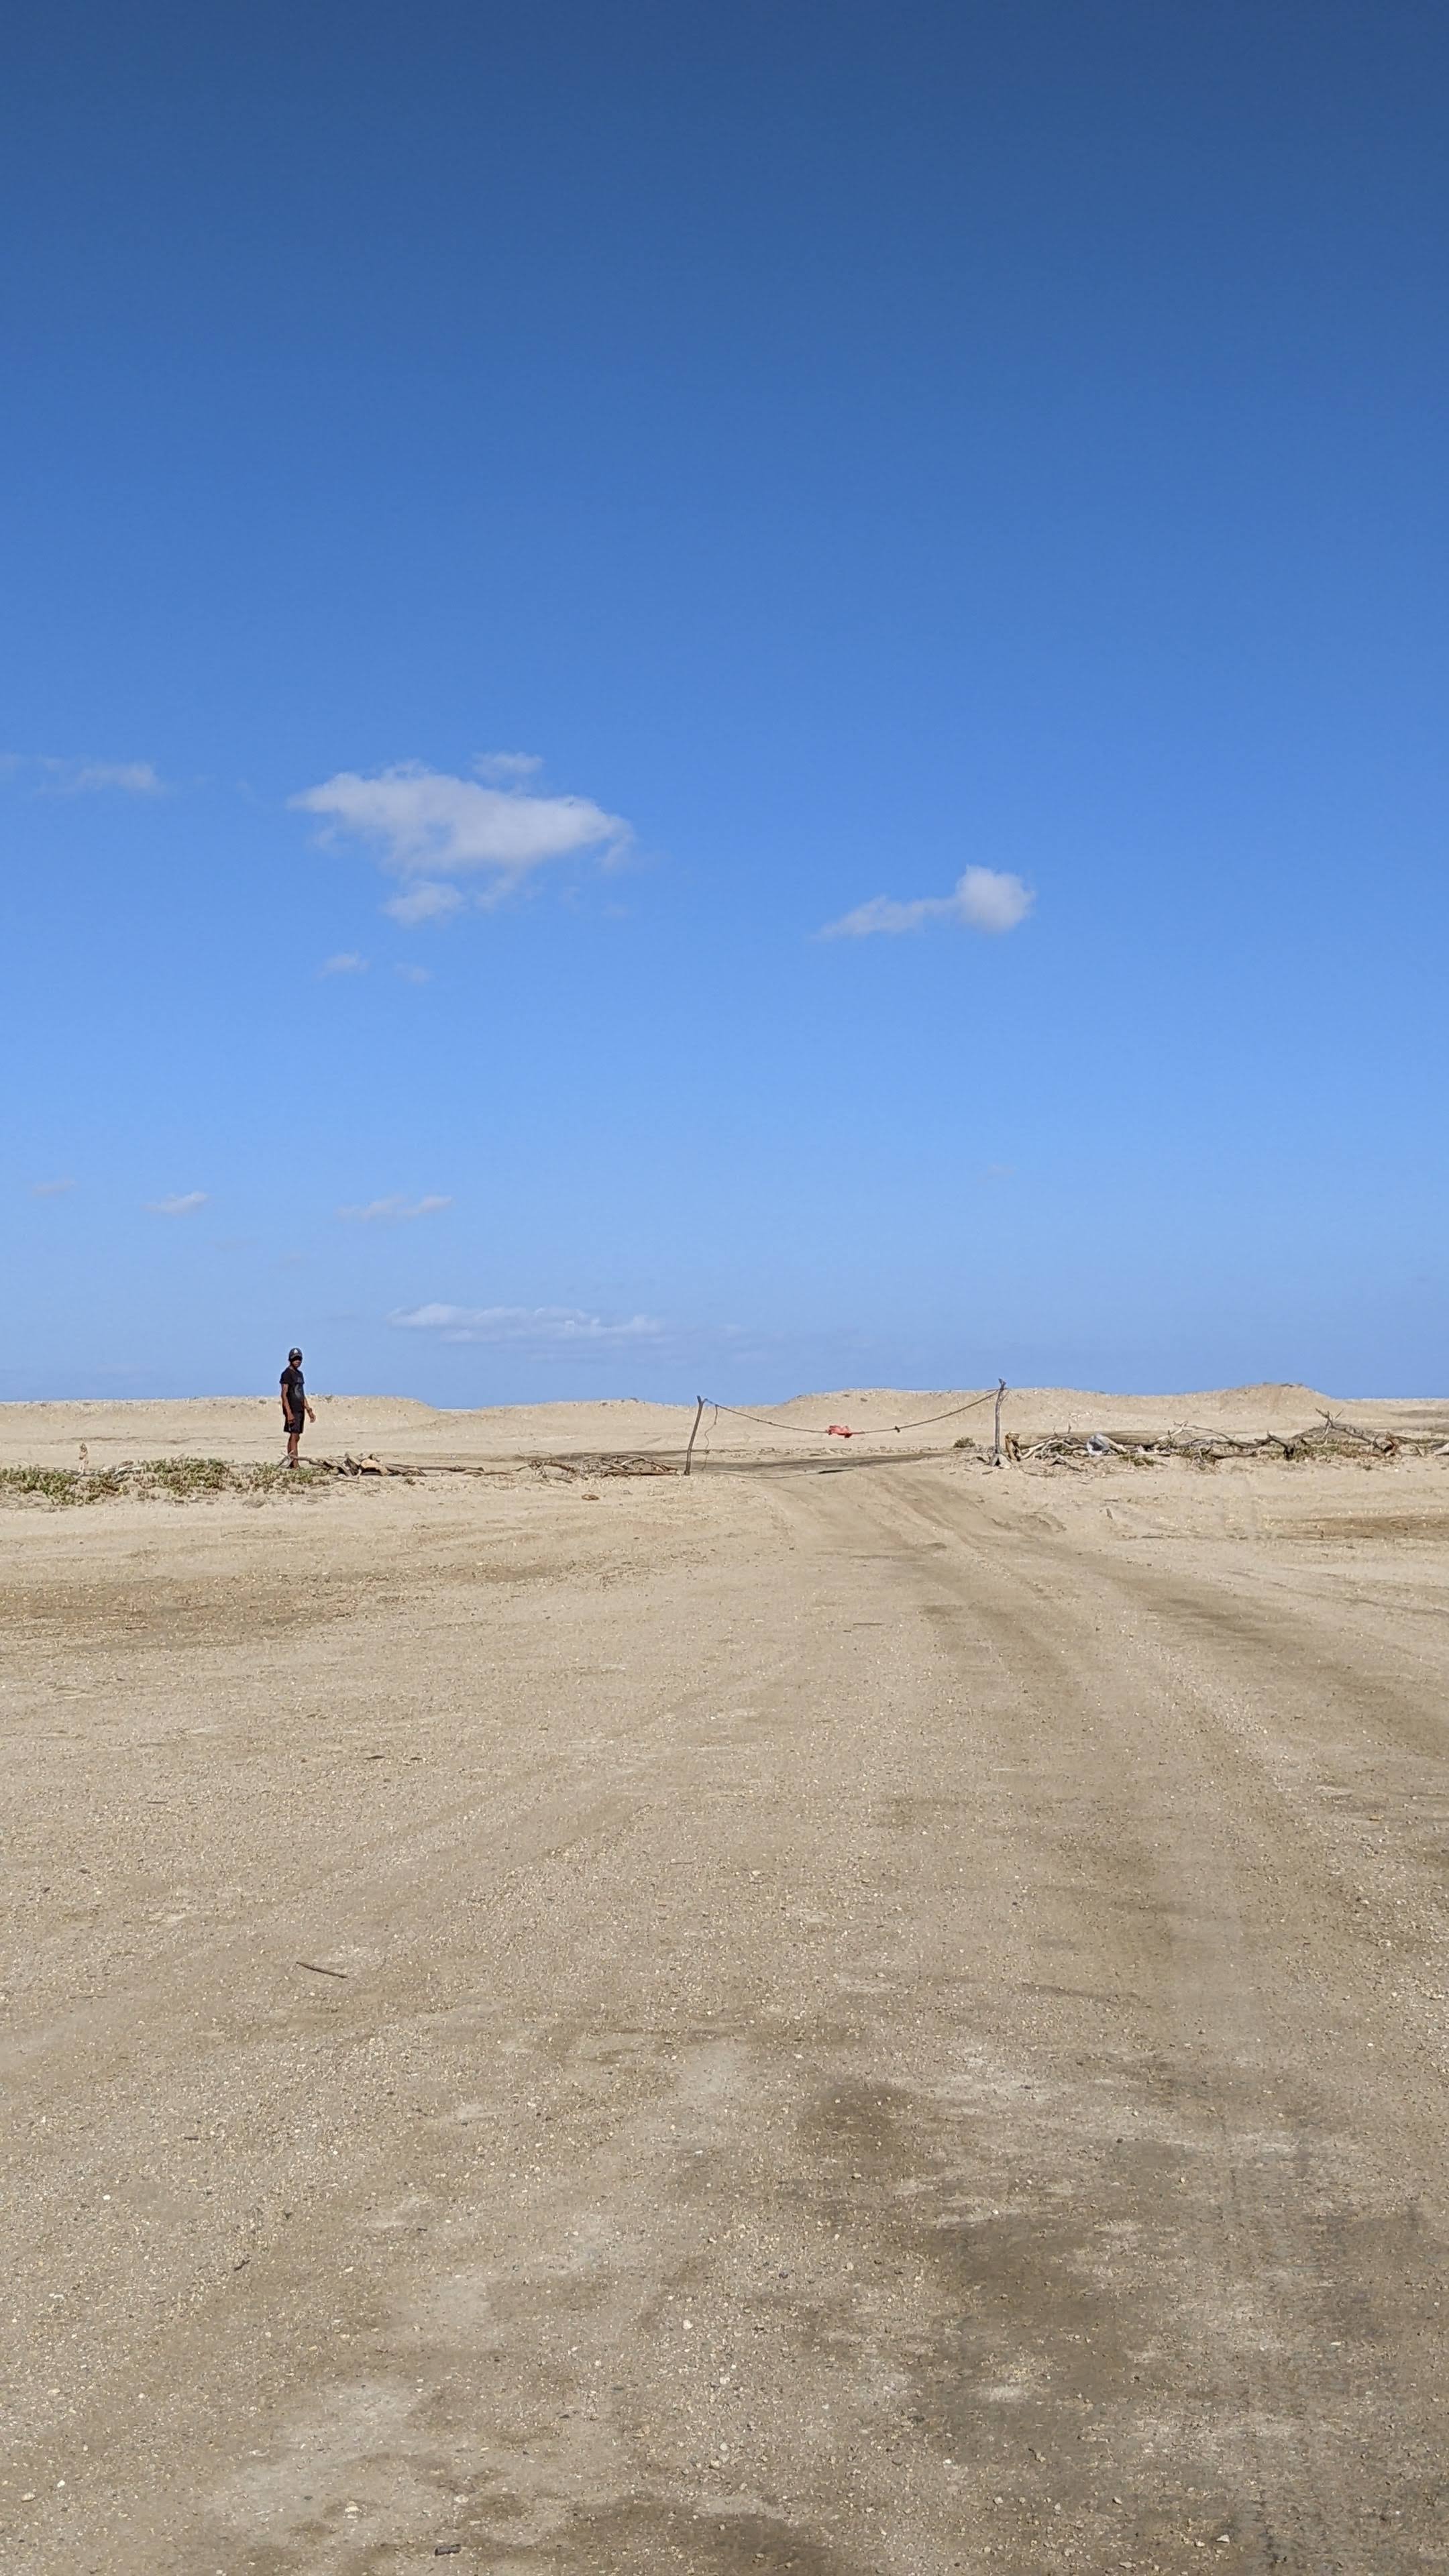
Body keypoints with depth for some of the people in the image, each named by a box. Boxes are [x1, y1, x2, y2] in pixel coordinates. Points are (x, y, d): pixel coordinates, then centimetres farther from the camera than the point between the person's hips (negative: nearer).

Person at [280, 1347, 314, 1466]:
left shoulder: (300, 1374, 18)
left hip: (300, 1410, 9)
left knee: (295, 1437, 9)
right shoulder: (287, 1374, -8)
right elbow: (284, 1395, -15)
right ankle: (295, 1465, -17)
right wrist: (289, 1412, -22)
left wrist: (309, 1410, 20)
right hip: (292, 1410, -9)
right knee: (294, 1436, -13)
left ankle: (290, 1463, 12)